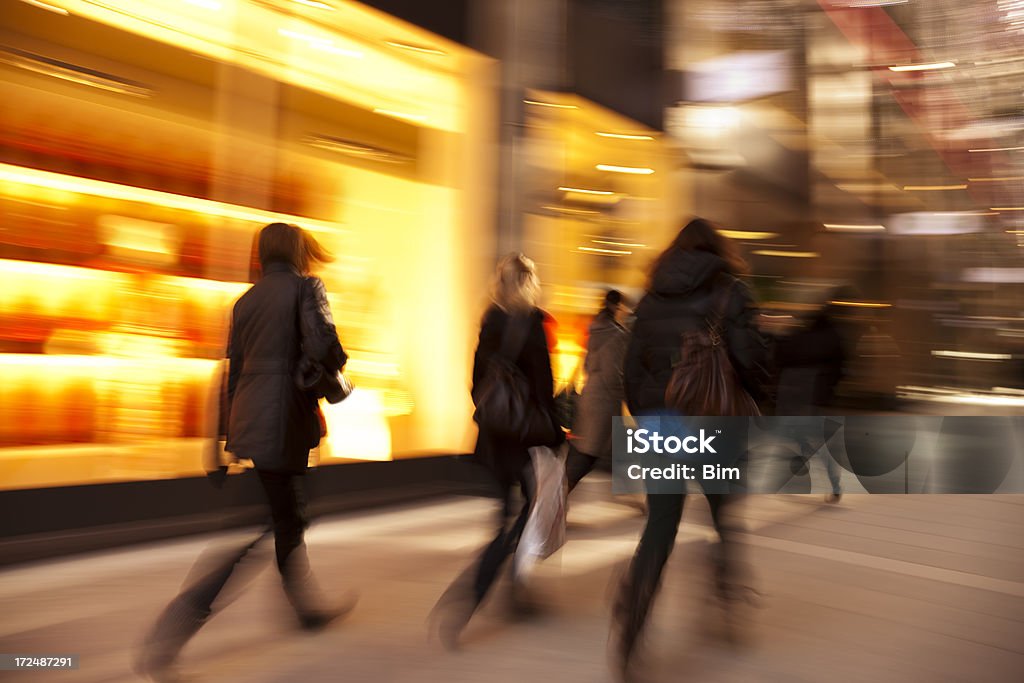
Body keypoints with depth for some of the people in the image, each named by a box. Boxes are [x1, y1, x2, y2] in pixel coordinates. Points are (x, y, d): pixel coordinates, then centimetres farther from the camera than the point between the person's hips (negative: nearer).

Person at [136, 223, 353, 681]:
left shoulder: (246, 300, 14)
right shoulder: (306, 287, -5)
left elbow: (233, 372, 15)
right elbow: (322, 345, -22)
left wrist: (222, 440, 20)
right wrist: (337, 369, 2)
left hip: (246, 418, 8)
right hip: (281, 424, -8)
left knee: (288, 517, 22)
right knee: (249, 532, -2)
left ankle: (309, 608, 41)